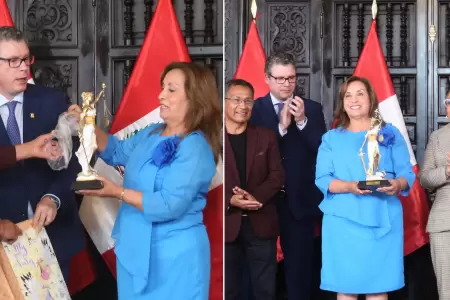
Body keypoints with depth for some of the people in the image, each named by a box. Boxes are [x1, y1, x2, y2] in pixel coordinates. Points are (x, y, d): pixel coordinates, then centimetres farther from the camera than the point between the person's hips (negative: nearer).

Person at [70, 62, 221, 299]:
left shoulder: (194, 149, -20)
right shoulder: (152, 133, 6)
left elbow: (168, 206, -25)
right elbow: (117, 152, 22)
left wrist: (117, 192, -22)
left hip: (173, 256, -8)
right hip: (135, 249, 8)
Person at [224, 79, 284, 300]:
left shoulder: (267, 137, 9)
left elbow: (277, 175, 3)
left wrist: (255, 196, -15)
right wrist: (230, 200, -18)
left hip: (261, 224, 2)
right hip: (227, 225, -2)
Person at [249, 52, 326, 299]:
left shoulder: (312, 109, 3)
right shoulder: (253, 109, -1)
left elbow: (323, 150, -6)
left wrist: (302, 121, -17)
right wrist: (280, 127, -20)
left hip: (300, 200, 1)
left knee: (299, 265, 9)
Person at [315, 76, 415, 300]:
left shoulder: (390, 134, 11)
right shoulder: (331, 138, 10)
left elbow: (407, 174, 6)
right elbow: (322, 179, 2)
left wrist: (397, 185, -18)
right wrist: (349, 186, -18)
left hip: (382, 221, 0)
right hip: (343, 221, 0)